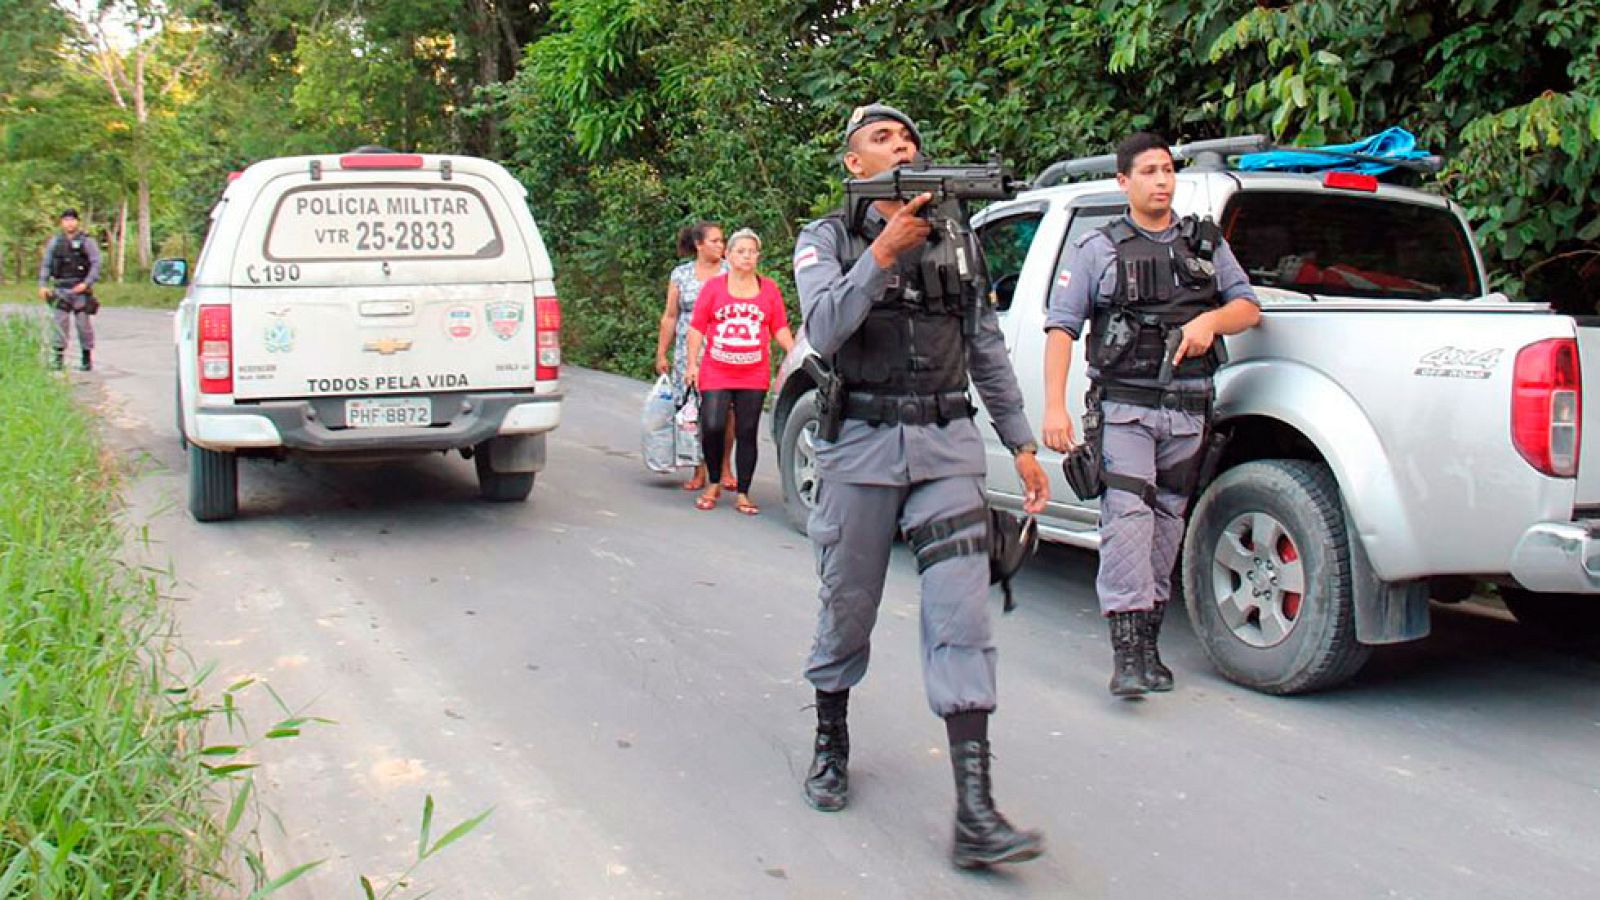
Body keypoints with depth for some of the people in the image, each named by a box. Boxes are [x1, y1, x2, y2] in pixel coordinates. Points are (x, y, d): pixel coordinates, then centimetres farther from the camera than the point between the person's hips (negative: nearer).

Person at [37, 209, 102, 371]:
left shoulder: (87, 242, 2)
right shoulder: (55, 242, 12)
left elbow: (96, 264, -5)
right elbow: (46, 264, 14)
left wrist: (86, 283, -16)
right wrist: (43, 285, 3)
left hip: (80, 289, -3)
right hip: (61, 289, 3)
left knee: (84, 324, -2)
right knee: (60, 323, -1)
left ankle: (87, 358, 7)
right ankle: (58, 358, 2)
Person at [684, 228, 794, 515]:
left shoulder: (769, 289, 8)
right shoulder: (713, 287, 3)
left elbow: (780, 328, 10)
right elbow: (696, 327, 4)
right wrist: (692, 364, -1)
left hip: (754, 376, 2)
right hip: (716, 374, -2)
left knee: (748, 433, 3)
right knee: (713, 427, -12)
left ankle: (743, 494, 12)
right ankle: (714, 484, 11)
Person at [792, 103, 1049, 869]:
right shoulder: (828, 240, 4)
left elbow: (988, 349, 16)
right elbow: (823, 330, -14)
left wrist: (1022, 444, 12)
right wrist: (883, 252, -22)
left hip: (948, 447, 2)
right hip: (861, 446, -2)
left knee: (961, 617, -8)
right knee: (848, 607, 10)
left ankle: (975, 815, -11)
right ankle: (831, 741, 37)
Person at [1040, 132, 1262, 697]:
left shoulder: (1207, 244, 18)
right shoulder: (1097, 250, 7)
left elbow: (1249, 306, 17)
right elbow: (1061, 328, -1)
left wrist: (1211, 319, -7)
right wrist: (1054, 406, -13)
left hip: (1188, 410, 4)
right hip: (1124, 407, -4)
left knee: (1167, 523, 6)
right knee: (1127, 515, -18)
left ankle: (1148, 645, 14)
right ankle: (1127, 652, -20)